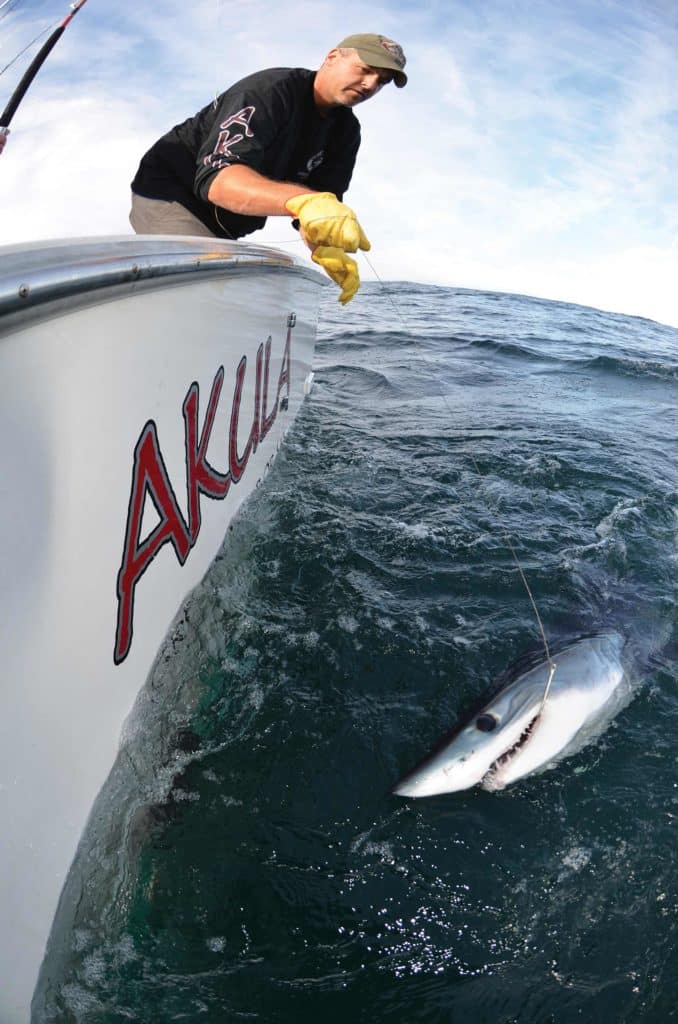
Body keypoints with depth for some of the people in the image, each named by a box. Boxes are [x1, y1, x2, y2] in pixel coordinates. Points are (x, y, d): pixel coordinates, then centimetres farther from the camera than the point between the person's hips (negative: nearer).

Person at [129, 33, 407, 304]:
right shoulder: (271, 90, -23)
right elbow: (216, 177, -39)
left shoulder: (345, 130, 1)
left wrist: (323, 249, -33)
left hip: (221, 231, 8)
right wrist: (300, 200, -56)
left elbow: (320, 211, -8)